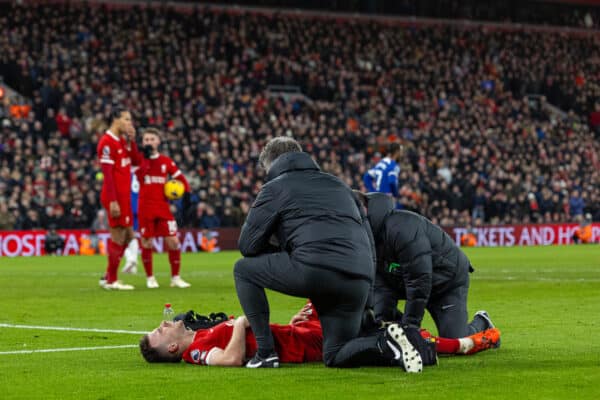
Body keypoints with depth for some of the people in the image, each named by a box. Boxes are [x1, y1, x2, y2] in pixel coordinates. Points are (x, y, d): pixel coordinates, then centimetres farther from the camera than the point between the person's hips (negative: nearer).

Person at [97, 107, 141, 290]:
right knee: (118, 237, -5)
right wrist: (113, 201, -22)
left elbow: (136, 161, 13)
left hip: (124, 196, 9)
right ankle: (111, 281, 4)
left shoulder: (123, 140, 14)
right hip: (115, 197, -9)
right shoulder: (107, 142, -14)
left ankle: (108, 277, 19)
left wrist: (132, 140, 2)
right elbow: (107, 174, -18)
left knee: (128, 236, 13)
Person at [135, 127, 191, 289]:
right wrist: (145, 156, -28)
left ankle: (175, 278, 8)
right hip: (145, 208, -2)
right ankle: (150, 278, 15)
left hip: (163, 207, 2)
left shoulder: (166, 161, 8)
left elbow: (181, 178, 13)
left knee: (173, 241, -3)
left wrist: (187, 194, -2)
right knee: (146, 243, 1)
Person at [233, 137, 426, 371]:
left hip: (314, 269, -6)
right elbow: (368, 242, 31)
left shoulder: (276, 187, 14)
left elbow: (248, 244, 13)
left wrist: (282, 248, 31)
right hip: (360, 280, 6)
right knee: (335, 356, 19)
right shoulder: (338, 184, 32)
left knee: (244, 269, 18)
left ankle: (265, 352, 9)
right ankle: (387, 347, -10)